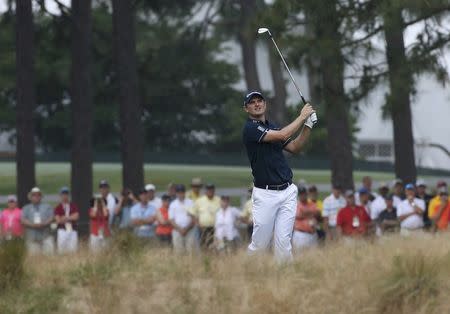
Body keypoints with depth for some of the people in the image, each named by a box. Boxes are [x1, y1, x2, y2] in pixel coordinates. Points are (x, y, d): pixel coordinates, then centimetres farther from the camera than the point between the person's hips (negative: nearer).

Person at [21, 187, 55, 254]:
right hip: (32, 238, 0)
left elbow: (51, 218, 4)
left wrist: (43, 224, -15)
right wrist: (33, 225, -14)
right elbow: (23, 220, 2)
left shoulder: (47, 207, 17)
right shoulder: (26, 208, 16)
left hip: (46, 236, 0)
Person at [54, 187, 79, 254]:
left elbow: (76, 217, -3)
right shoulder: (58, 208, 5)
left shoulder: (74, 206, 9)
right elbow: (58, 220, -5)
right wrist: (70, 218, -4)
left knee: (73, 250, -4)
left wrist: (65, 218, -6)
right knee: (61, 250, -7)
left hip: (72, 230, 1)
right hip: (62, 230, -1)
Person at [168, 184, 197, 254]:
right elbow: (171, 220, 5)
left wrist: (187, 229, -9)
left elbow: (194, 219, 4)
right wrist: (180, 229, -9)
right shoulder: (173, 205, 9)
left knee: (191, 251, -8)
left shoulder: (190, 203, 7)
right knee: (179, 252, -5)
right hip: (177, 231, 1)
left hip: (190, 230, -1)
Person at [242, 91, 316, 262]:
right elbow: (282, 135, -18)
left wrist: (308, 125, 3)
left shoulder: (272, 127, 17)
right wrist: (302, 116, -8)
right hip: (265, 195, -6)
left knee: (283, 243, -3)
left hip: (287, 192, 6)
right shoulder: (250, 128, -9)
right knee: (260, 244, -1)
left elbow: (294, 147, 14)